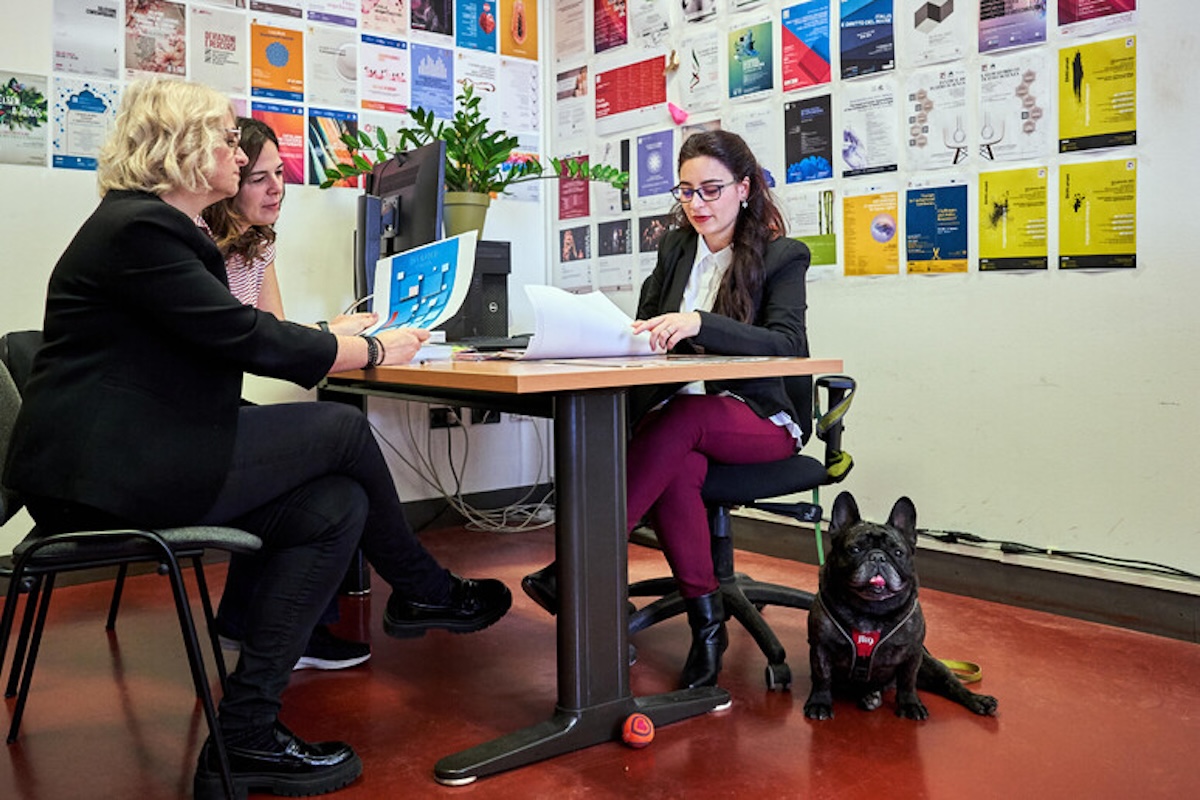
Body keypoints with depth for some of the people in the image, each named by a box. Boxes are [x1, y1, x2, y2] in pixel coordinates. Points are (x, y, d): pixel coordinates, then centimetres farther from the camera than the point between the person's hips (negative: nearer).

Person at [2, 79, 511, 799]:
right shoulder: (138, 230, -13)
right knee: (342, 429, -10)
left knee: (336, 505, -5)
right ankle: (425, 592, 13)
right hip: (107, 474, -10)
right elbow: (245, 337, -19)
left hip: (135, 461, 10)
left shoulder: (160, 226, 19)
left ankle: (246, 733, 1)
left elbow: (230, 338, 18)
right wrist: (375, 351, -9)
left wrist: (354, 337, 12)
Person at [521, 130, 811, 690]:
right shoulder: (675, 248, 14)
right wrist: (638, 333, -11)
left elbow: (788, 344, -18)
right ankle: (706, 623, -24)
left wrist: (700, 323, -33)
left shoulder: (781, 256, -1)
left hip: (760, 418, -3)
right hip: (678, 410, 3)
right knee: (678, 468, -34)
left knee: (680, 420, -35)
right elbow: (647, 326, 15)